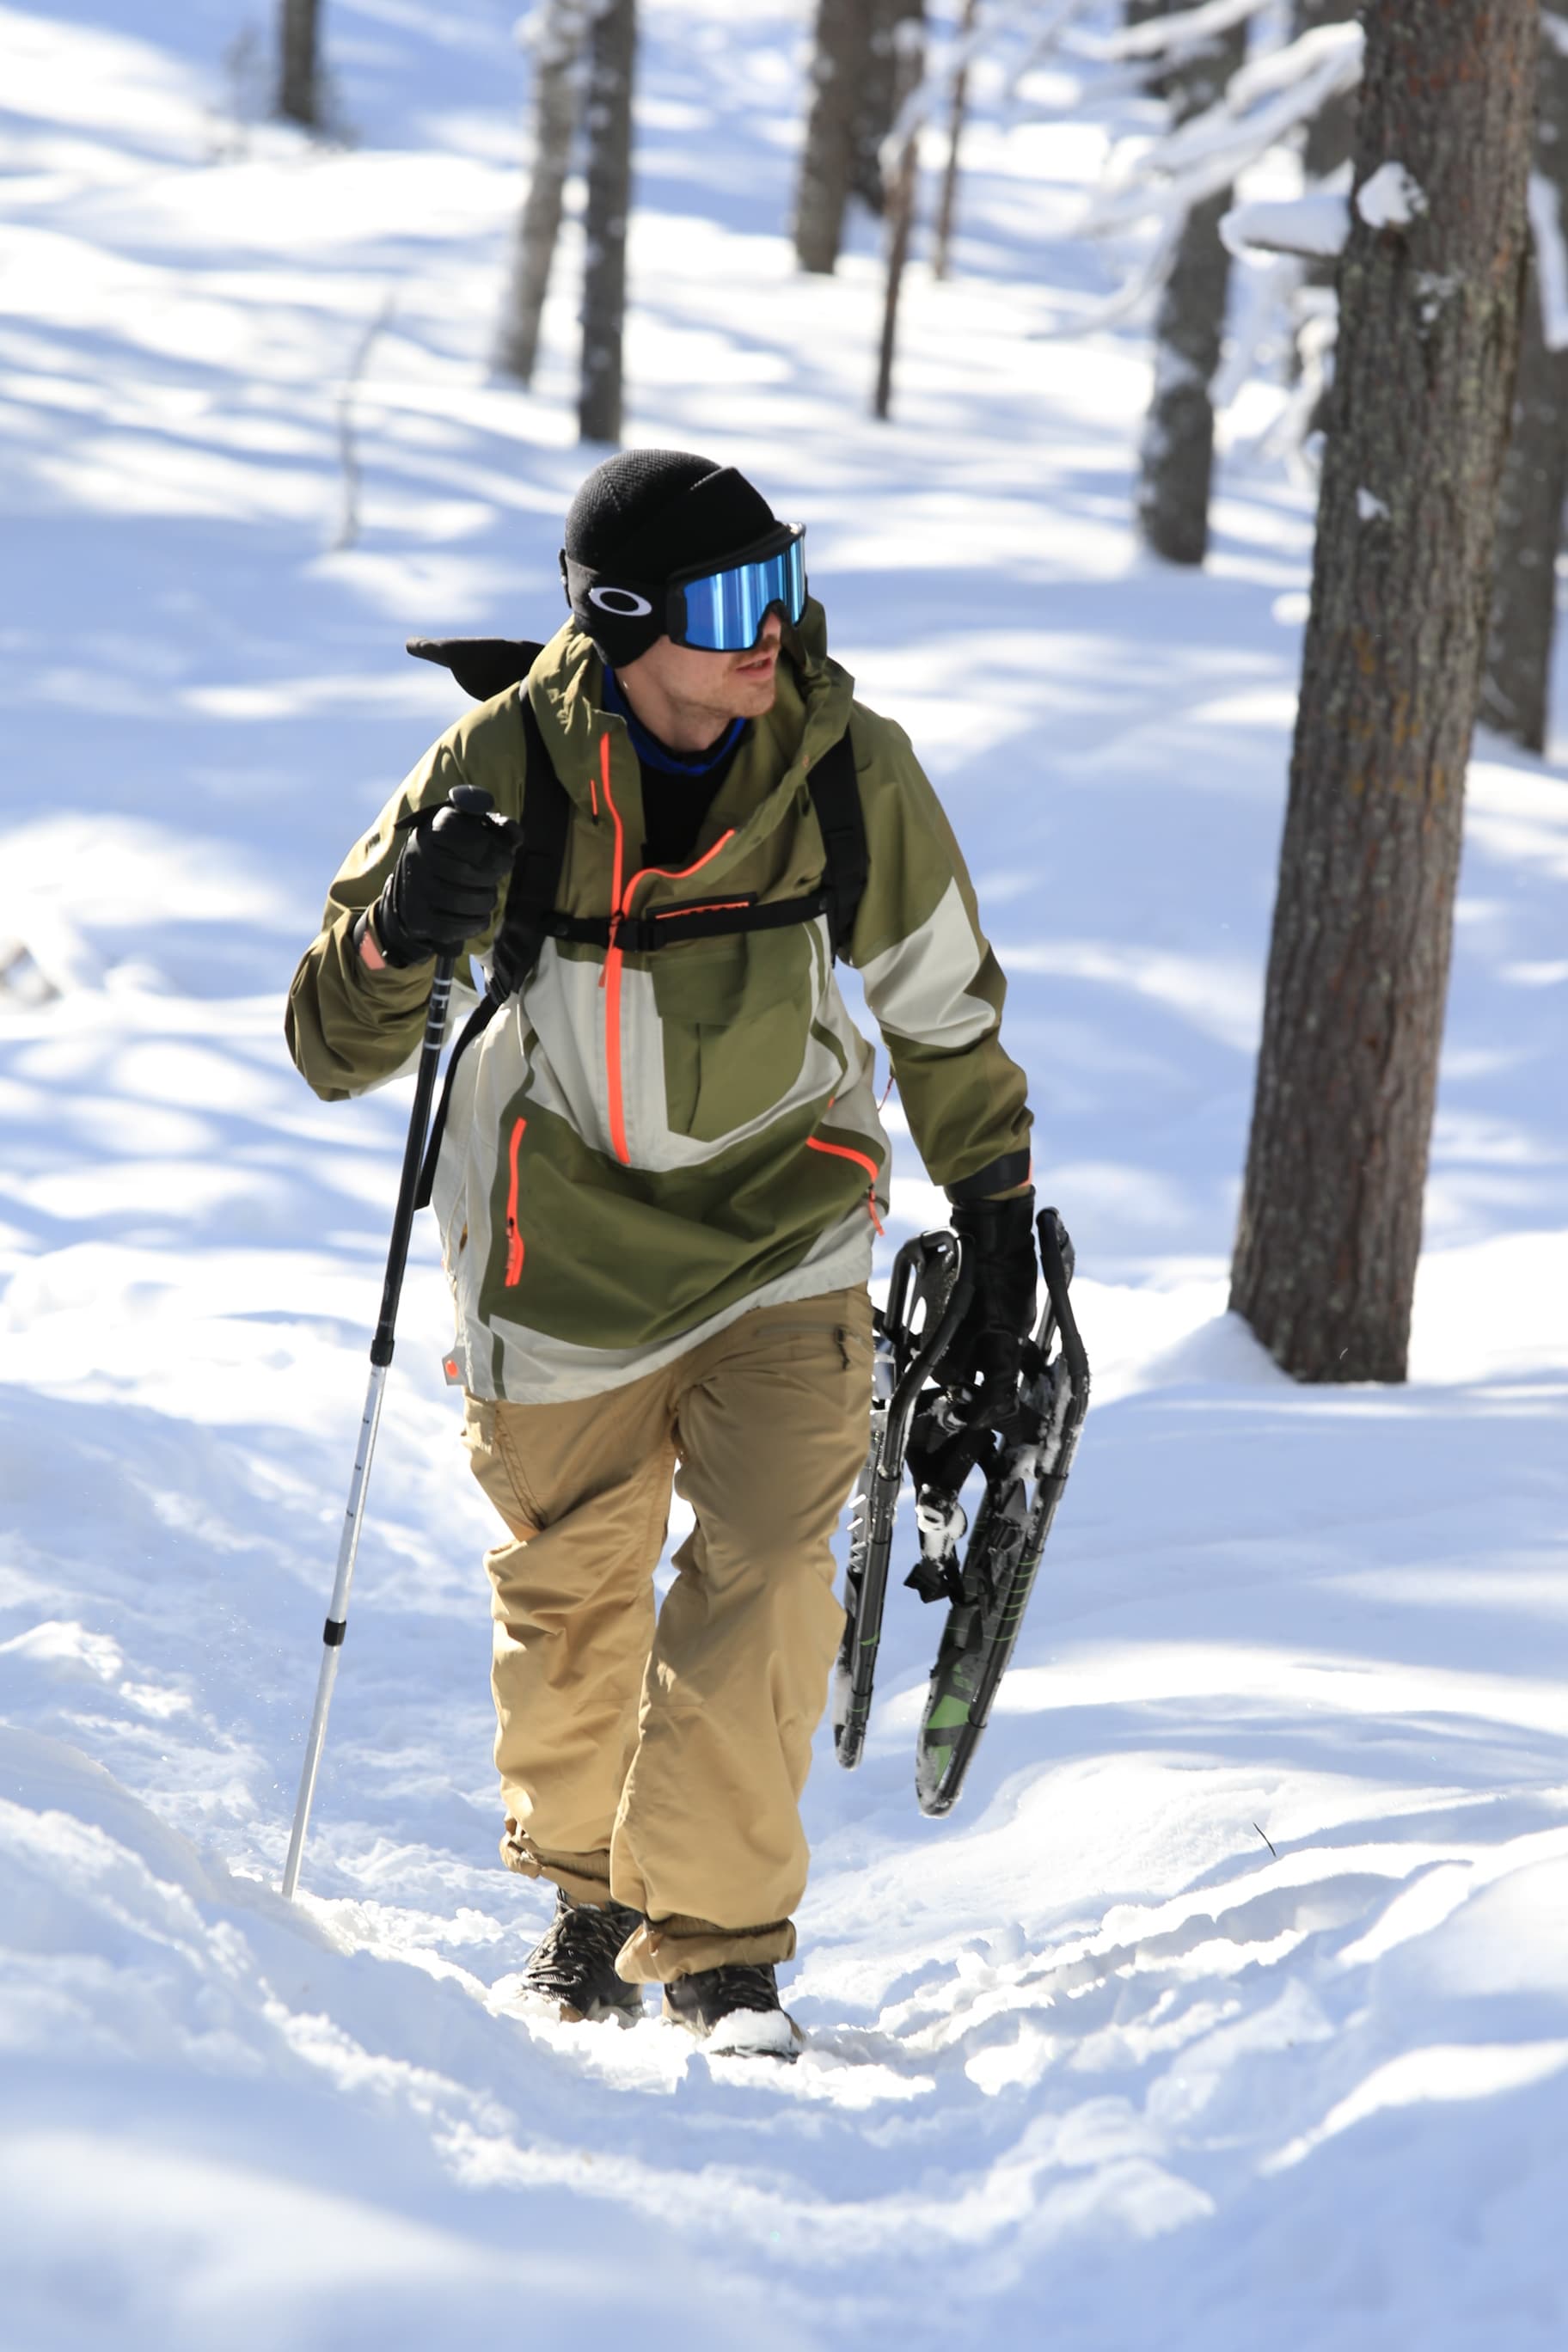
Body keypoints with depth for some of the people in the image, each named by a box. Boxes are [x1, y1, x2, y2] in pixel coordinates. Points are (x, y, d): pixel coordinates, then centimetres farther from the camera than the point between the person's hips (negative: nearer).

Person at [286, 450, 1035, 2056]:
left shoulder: (848, 769, -15)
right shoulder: (505, 772, -19)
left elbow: (943, 1011, 4)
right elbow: (334, 1051, -14)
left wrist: (998, 1231, 9)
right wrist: (402, 932, -35)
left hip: (780, 1225, 0)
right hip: (564, 1241, 0)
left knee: (766, 1571, -16)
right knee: (570, 1603, 13)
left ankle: (718, 1941, -4)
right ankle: (585, 1894, 38)